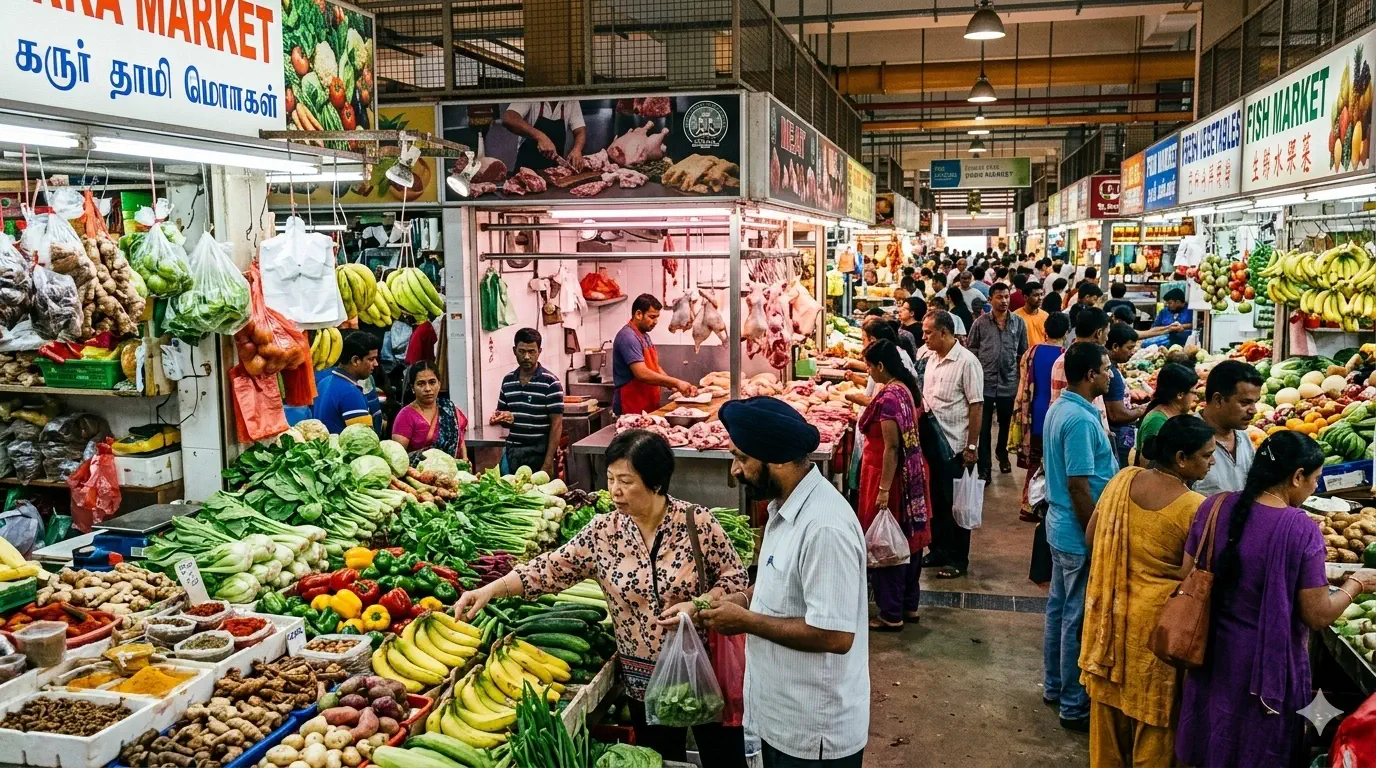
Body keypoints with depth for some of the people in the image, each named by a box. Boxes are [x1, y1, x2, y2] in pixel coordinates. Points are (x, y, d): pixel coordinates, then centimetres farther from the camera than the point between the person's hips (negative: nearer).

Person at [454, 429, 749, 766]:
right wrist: (490, 590, -18)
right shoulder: (603, 532, -7)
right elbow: (553, 568, -8)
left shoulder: (697, 521, -14)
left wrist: (697, 606, -23)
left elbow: (736, 577, -7)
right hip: (644, 679, 2)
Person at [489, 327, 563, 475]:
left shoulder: (550, 383, -7)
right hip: (511, 452, 4)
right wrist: (505, 418, -6)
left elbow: (556, 424, -8)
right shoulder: (508, 381, 9)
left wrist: (548, 463, -14)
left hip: (539, 453, -4)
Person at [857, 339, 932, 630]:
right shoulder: (905, 389, 7)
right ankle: (909, 605, 29)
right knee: (907, 540, 17)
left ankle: (891, 615, 10)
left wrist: (883, 490, -22)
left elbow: (891, 447, -23)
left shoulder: (888, 397, -22)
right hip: (911, 475, 10)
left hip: (890, 476, -10)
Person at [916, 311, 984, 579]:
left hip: (955, 446, -7)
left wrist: (971, 447, -16)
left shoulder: (967, 362, -15)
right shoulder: (928, 357, 6)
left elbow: (976, 406, -15)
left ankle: (959, 559, 16)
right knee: (936, 501, 16)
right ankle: (939, 551, 29)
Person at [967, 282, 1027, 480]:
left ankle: (1002, 454, 43)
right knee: (984, 428, 0)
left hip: (1009, 383, 2)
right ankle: (984, 469, 6)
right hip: (984, 383, -2)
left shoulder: (1018, 322, 1)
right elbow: (970, 351, 2)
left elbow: (1023, 353, 7)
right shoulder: (980, 323, -4)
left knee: (1006, 424, 18)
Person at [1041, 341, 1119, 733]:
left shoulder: (1059, 408, 6)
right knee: (1079, 619, 2)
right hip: (1080, 536, -10)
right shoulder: (1081, 420, -25)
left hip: (1060, 526, 10)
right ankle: (1074, 706, 14)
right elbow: (1079, 487, -25)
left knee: (1059, 608, 19)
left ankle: (1055, 686, 34)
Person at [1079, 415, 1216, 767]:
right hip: (1155, 620, -5)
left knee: (1110, 701, 22)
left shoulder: (1122, 479, -5)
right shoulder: (1195, 508, -20)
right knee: (1153, 713, 13)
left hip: (1109, 611, 6)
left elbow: (1091, 536, 5)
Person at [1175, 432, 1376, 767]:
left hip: (1213, 654, 4)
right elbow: (1318, 617, -16)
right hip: (1269, 664, -4)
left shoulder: (1214, 507, -9)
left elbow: (1187, 577, -1)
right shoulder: (1301, 529, -22)